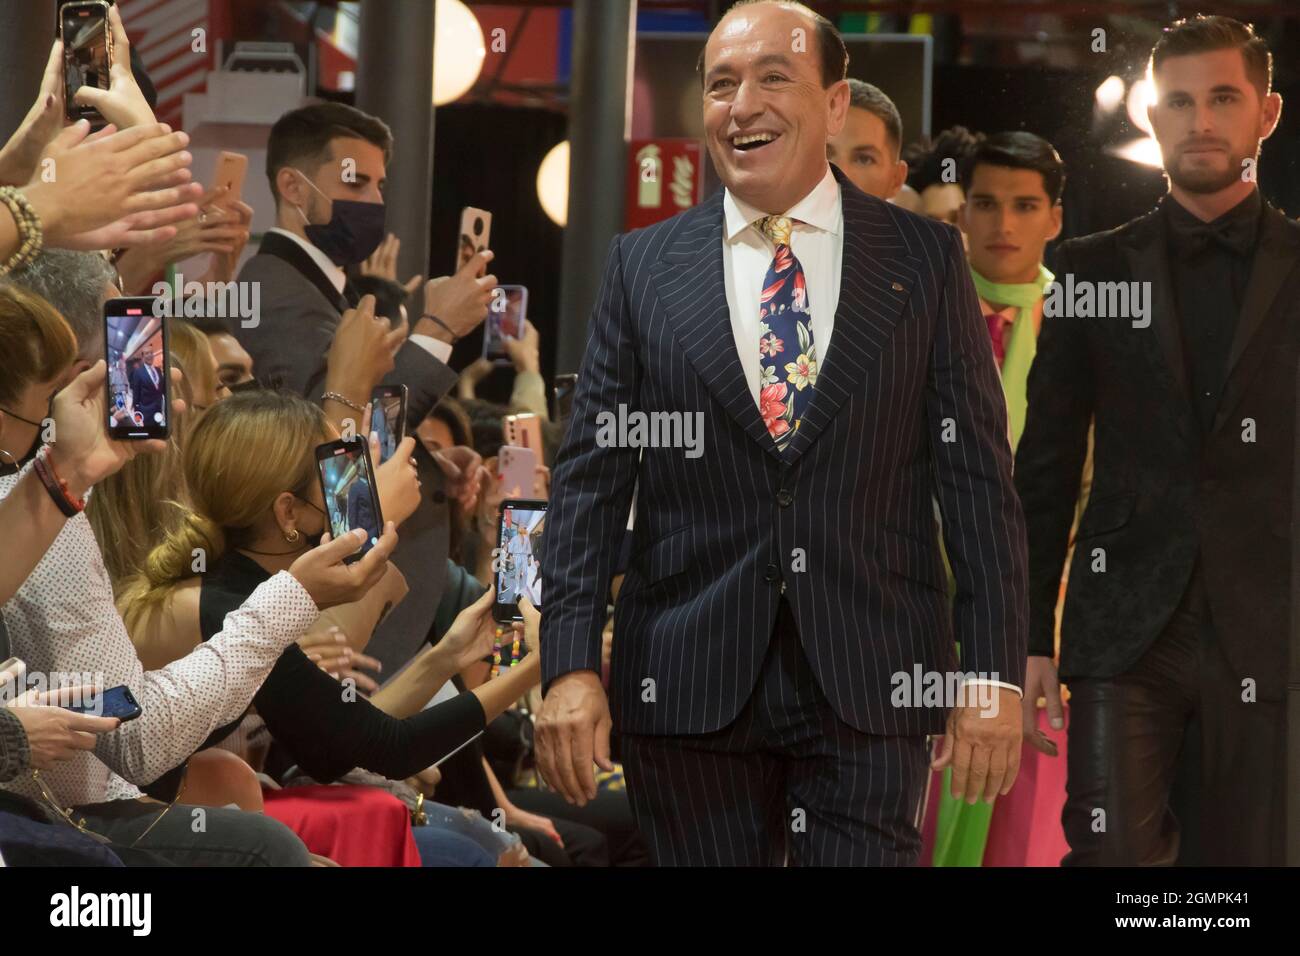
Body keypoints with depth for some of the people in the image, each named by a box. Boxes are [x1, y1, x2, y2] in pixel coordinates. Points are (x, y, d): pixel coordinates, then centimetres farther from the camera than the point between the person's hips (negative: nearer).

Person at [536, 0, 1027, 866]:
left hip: (870, 686, -1)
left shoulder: (926, 258, 5)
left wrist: (995, 675, -4)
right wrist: (571, 665, -6)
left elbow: (979, 479, 3)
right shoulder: (645, 266, 8)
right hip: (689, 686, 1)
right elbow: (591, 478, 5)